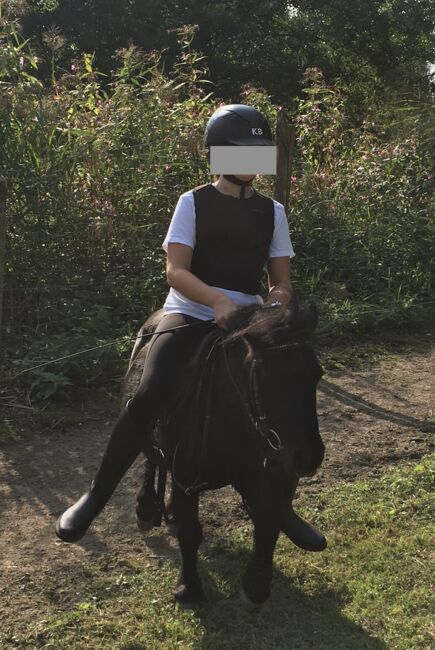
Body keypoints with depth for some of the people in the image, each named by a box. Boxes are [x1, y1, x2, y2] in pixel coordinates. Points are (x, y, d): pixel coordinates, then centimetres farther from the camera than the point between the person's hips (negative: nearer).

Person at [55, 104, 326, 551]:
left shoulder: (272, 211, 11)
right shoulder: (194, 203, 1)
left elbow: (280, 282, 11)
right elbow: (176, 271, -9)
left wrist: (274, 306, -13)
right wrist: (218, 300, -28)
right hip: (190, 315, -3)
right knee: (148, 398, -24)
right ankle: (96, 497, -6)